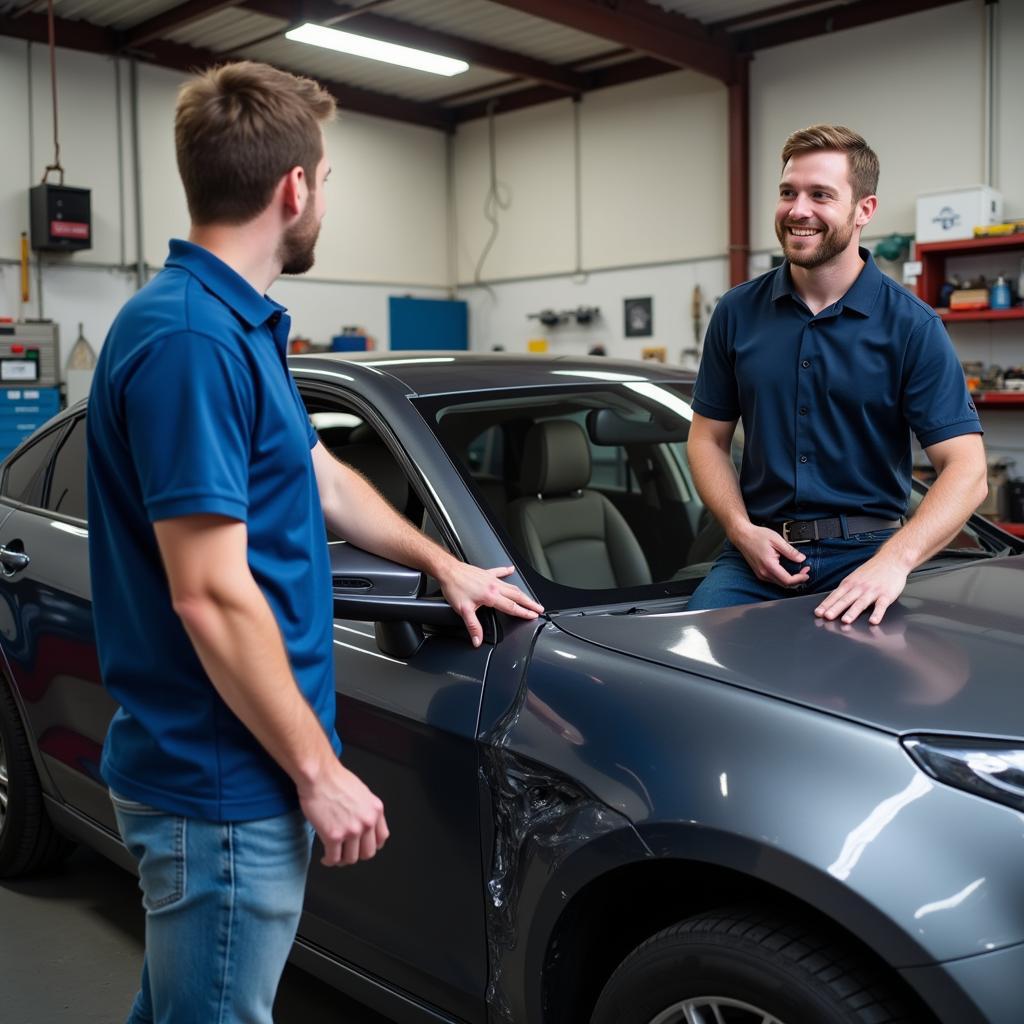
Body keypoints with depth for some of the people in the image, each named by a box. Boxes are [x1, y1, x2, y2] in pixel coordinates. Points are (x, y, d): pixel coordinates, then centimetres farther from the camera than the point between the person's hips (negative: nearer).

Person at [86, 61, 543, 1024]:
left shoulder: (232, 324, 9)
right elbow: (210, 595, -25)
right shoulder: (191, 338, -23)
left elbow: (320, 478, 21)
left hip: (212, 769, 10)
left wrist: (443, 563, 29)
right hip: (228, 779, -10)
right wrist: (318, 770, -17)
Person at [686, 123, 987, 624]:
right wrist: (742, 531, -7)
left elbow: (965, 469, -10)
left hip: (866, 553, -1)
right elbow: (708, 438, 10)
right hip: (757, 549, 2)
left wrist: (894, 561, -25)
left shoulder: (912, 325, -4)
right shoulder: (737, 313, 6)